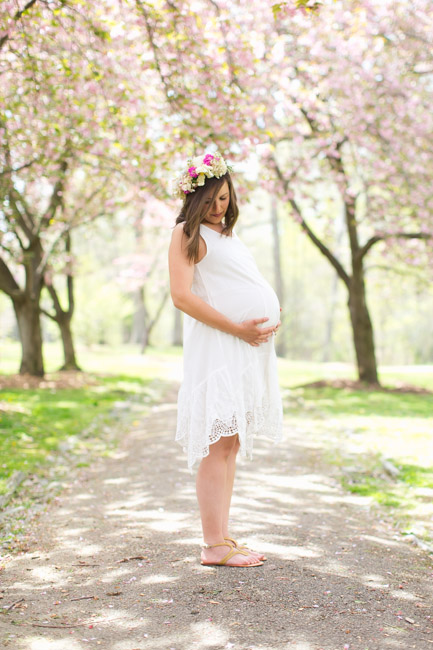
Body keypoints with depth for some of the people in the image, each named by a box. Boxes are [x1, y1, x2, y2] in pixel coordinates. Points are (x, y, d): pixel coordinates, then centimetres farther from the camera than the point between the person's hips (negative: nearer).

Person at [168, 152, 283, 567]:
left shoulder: (226, 234, 23)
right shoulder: (188, 233, -3)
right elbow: (181, 296, -15)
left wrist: (273, 315, 9)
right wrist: (237, 327, -16)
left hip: (247, 348, 9)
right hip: (216, 346, -9)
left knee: (231, 445, 11)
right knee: (216, 446, -11)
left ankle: (223, 538, 18)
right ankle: (214, 546, -9)